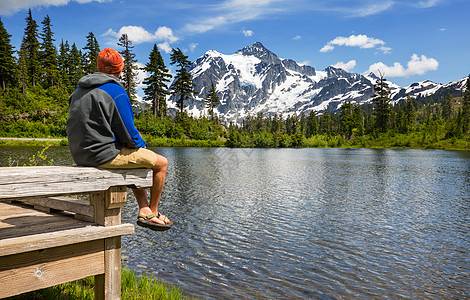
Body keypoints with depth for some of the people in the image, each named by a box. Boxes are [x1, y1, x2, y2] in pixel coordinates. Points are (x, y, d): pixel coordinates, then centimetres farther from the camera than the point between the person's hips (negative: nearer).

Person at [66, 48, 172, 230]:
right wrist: (142, 145, 7)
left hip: (81, 155, 9)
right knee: (161, 163, 4)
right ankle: (153, 212, 18)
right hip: (104, 155, -9)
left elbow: (87, 126, 18)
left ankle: (144, 211, 21)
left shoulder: (79, 90, 13)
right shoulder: (116, 92, -14)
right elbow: (128, 133, -15)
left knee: (138, 161, 28)